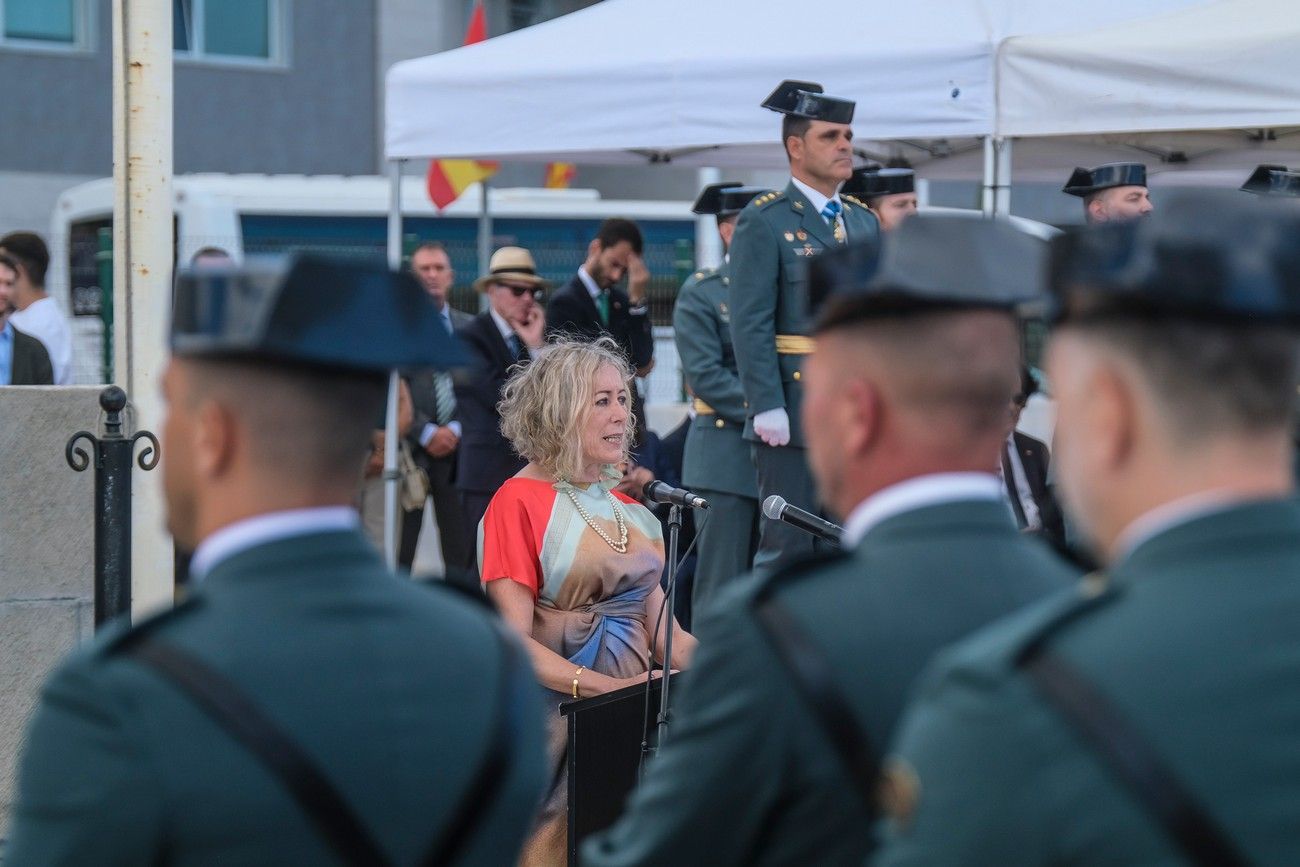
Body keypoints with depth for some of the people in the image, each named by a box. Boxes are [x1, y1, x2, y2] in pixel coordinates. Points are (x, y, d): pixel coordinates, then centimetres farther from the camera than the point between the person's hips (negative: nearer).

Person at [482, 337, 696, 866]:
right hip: (559, 715, -5)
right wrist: (607, 686, -22)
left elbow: (661, 628, 13)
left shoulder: (631, 510, 16)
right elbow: (515, 641, -11)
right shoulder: (519, 501, -4)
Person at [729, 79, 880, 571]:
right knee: (788, 547, -4)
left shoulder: (865, 224, 17)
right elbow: (750, 324, -10)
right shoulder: (763, 222, -3)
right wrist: (767, 407, -17)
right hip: (794, 415, -6)